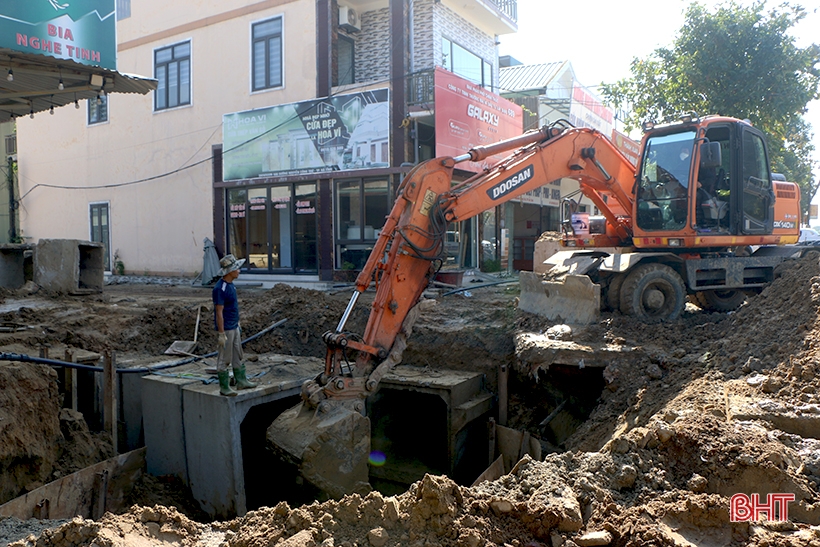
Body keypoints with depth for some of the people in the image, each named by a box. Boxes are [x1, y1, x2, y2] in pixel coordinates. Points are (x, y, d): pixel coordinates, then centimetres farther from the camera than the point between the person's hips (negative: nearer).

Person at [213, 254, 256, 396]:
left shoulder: (230, 284, 7)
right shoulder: (220, 288, -22)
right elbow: (219, 312, -22)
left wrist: (237, 324, 21)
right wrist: (221, 334, -21)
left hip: (234, 327, 9)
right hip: (225, 329, -9)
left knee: (238, 356, 17)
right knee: (224, 359, 1)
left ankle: (241, 381, 28)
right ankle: (224, 388, 11)